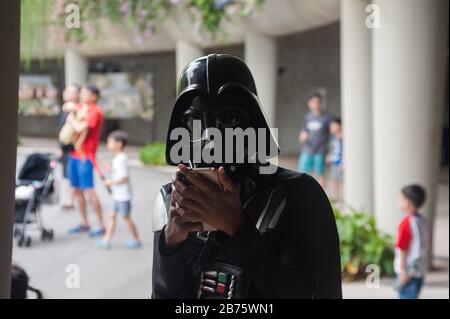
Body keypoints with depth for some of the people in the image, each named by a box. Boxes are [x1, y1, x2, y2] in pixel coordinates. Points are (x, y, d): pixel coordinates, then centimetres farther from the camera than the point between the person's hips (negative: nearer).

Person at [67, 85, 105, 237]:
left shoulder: (95, 111, -12)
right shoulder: (81, 108, 13)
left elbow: (80, 128, -22)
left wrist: (72, 119, -6)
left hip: (85, 155, -9)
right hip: (74, 153, 9)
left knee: (89, 189, -10)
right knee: (77, 189, 12)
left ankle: (101, 225, -6)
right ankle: (84, 223, 21)